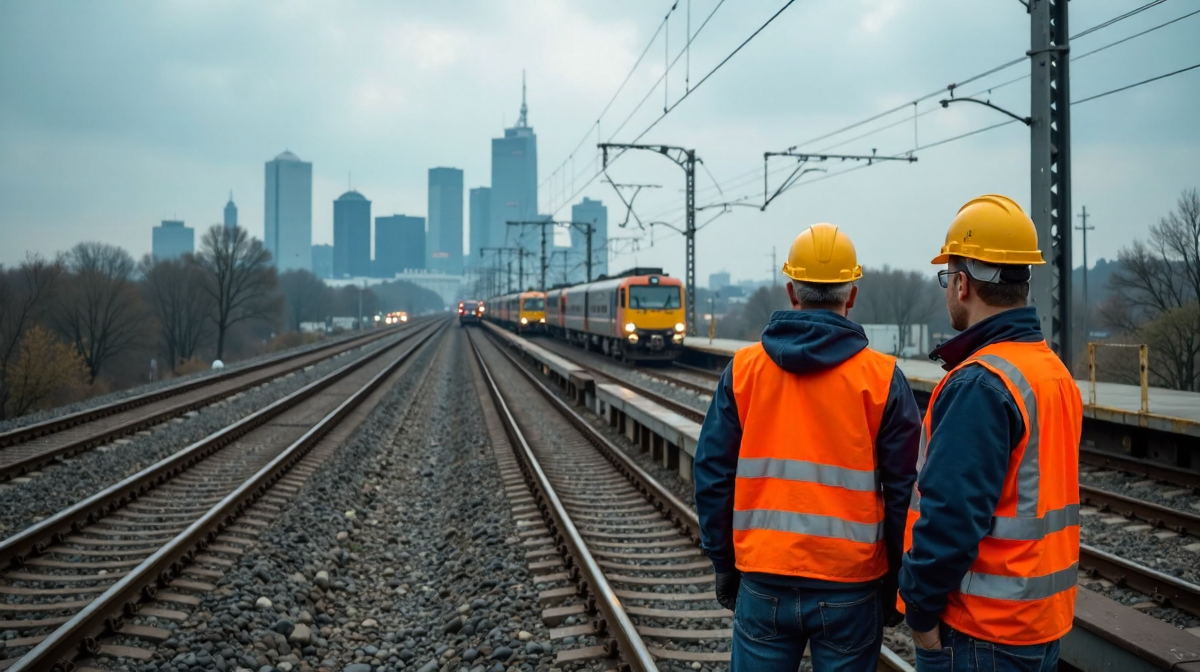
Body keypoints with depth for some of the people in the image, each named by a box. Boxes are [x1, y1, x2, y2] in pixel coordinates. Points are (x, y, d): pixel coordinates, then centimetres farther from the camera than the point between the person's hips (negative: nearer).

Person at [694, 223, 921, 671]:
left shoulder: (743, 368, -1)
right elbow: (903, 490, -3)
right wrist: (894, 583, 8)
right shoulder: (882, 378, -5)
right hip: (850, 586, -1)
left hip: (763, 581, 1)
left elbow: (713, 474, 1)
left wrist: (723, 564, 11)